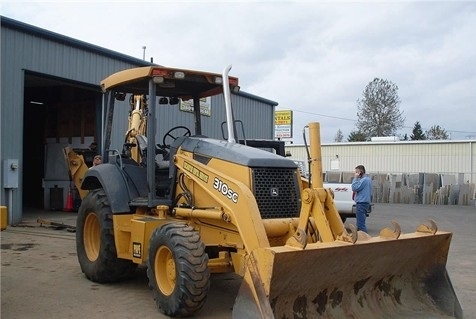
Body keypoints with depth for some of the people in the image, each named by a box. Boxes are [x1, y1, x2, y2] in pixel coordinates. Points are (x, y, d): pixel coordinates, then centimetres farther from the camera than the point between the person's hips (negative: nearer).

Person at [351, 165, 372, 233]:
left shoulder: (364, 180, -16)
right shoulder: (368, 179, 16)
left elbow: (354, 188, -18)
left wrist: (355, 178, -13)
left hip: (361, 203, -11)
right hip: (365, 201, 11)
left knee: (360, 222, -9)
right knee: (361, 222, 17)